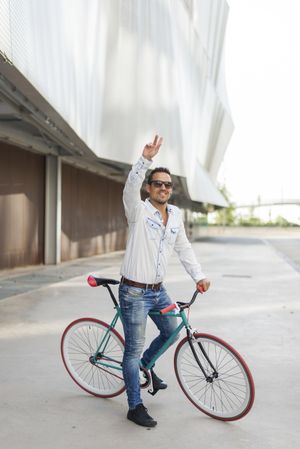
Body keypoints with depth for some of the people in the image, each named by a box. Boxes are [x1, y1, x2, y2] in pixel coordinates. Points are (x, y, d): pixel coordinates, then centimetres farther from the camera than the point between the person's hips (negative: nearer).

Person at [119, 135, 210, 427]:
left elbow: (184, 248, 15)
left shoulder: (175, 215, 7)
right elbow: (130, 188, -32)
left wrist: (198, 276, 7)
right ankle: (135, 407, 14)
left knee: (171, 331, 21)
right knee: (134, 348, 2)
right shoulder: (138, 211, -12)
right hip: (134, 292, -7)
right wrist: (146, 159, -44)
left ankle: (146, 364, 47)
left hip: (158, 290, 7)